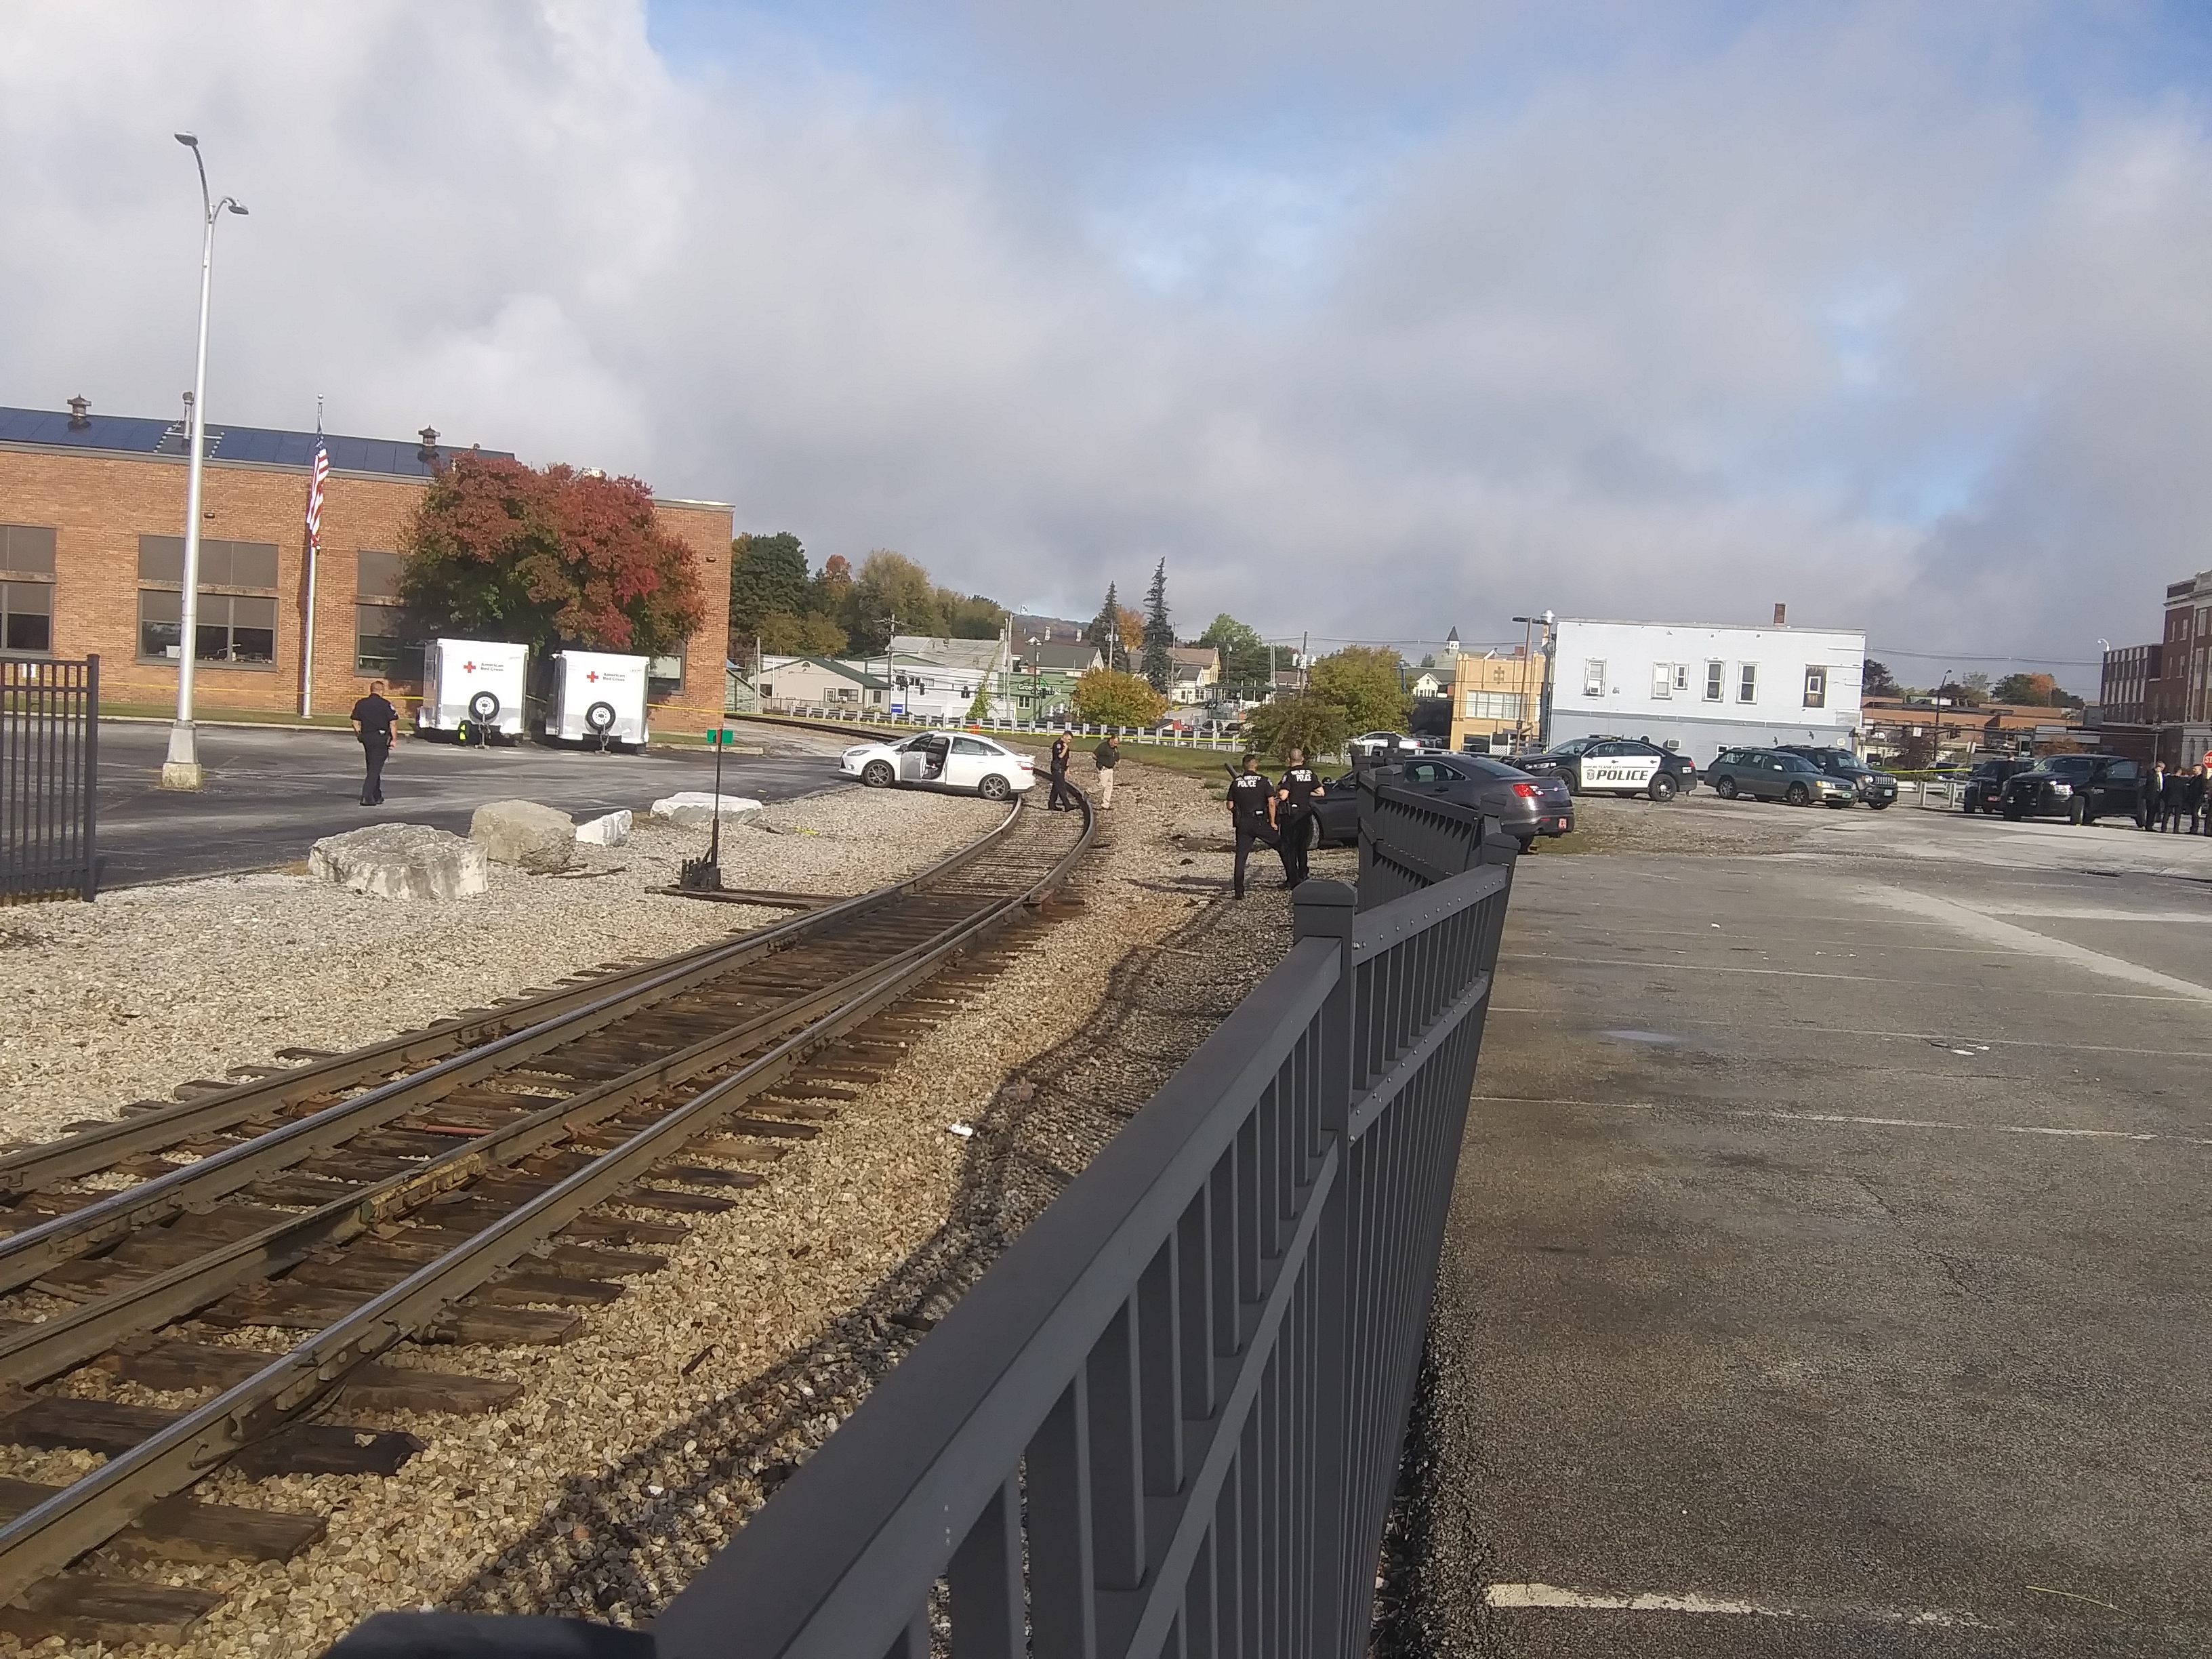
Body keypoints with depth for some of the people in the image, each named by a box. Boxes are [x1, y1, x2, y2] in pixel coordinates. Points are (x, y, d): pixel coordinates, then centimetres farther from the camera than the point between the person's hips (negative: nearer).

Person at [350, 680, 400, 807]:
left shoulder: (361, 704, 6)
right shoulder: (385, 705, -8)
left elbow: (356, 722, 8)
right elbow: (393, 723, -11)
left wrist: (360, 735, 19)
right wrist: (393, 739, -4)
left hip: (366, 738, 5)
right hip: (381, 739, -5)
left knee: (373, 768, 17)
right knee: (375, 769, -4)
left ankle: (377, 797, 23)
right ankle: (366, 797, -14)